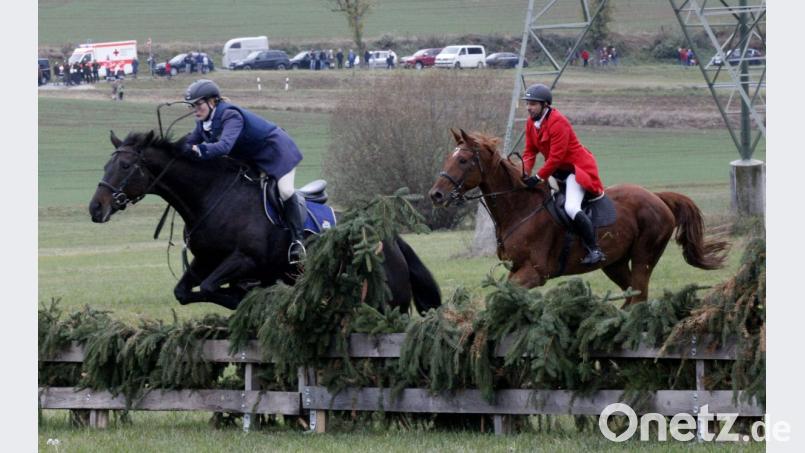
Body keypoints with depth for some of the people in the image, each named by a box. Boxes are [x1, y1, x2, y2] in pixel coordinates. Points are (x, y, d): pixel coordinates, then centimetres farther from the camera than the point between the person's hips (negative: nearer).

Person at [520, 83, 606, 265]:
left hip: (577, 167, -11)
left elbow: (556, 157, -26)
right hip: (559, 171, 11)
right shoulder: (531, 123, 4)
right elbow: (530, 151, 6)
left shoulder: (558, 123, -24)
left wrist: (538, 177, -26)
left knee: (571, 208, -27)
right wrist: (524, 173, -11)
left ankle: (594, 250, -22)